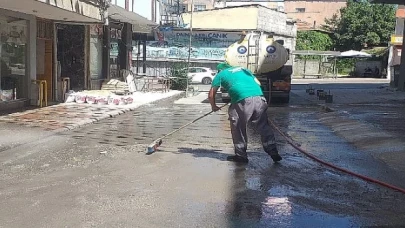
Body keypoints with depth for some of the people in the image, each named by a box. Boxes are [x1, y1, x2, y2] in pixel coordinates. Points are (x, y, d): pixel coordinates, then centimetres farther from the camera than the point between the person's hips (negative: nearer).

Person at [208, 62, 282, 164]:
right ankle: (273, 153, 15)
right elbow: (258, 83, 29)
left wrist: (214, 106, 36)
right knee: (264, 127, 13)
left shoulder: (221, 74, 22)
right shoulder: (243, 69, 33)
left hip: (243, 101, -4)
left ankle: (241, 155, 17)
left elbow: (211, 95, 20)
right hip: (259, 98, 4)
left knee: (238, 129, 12)